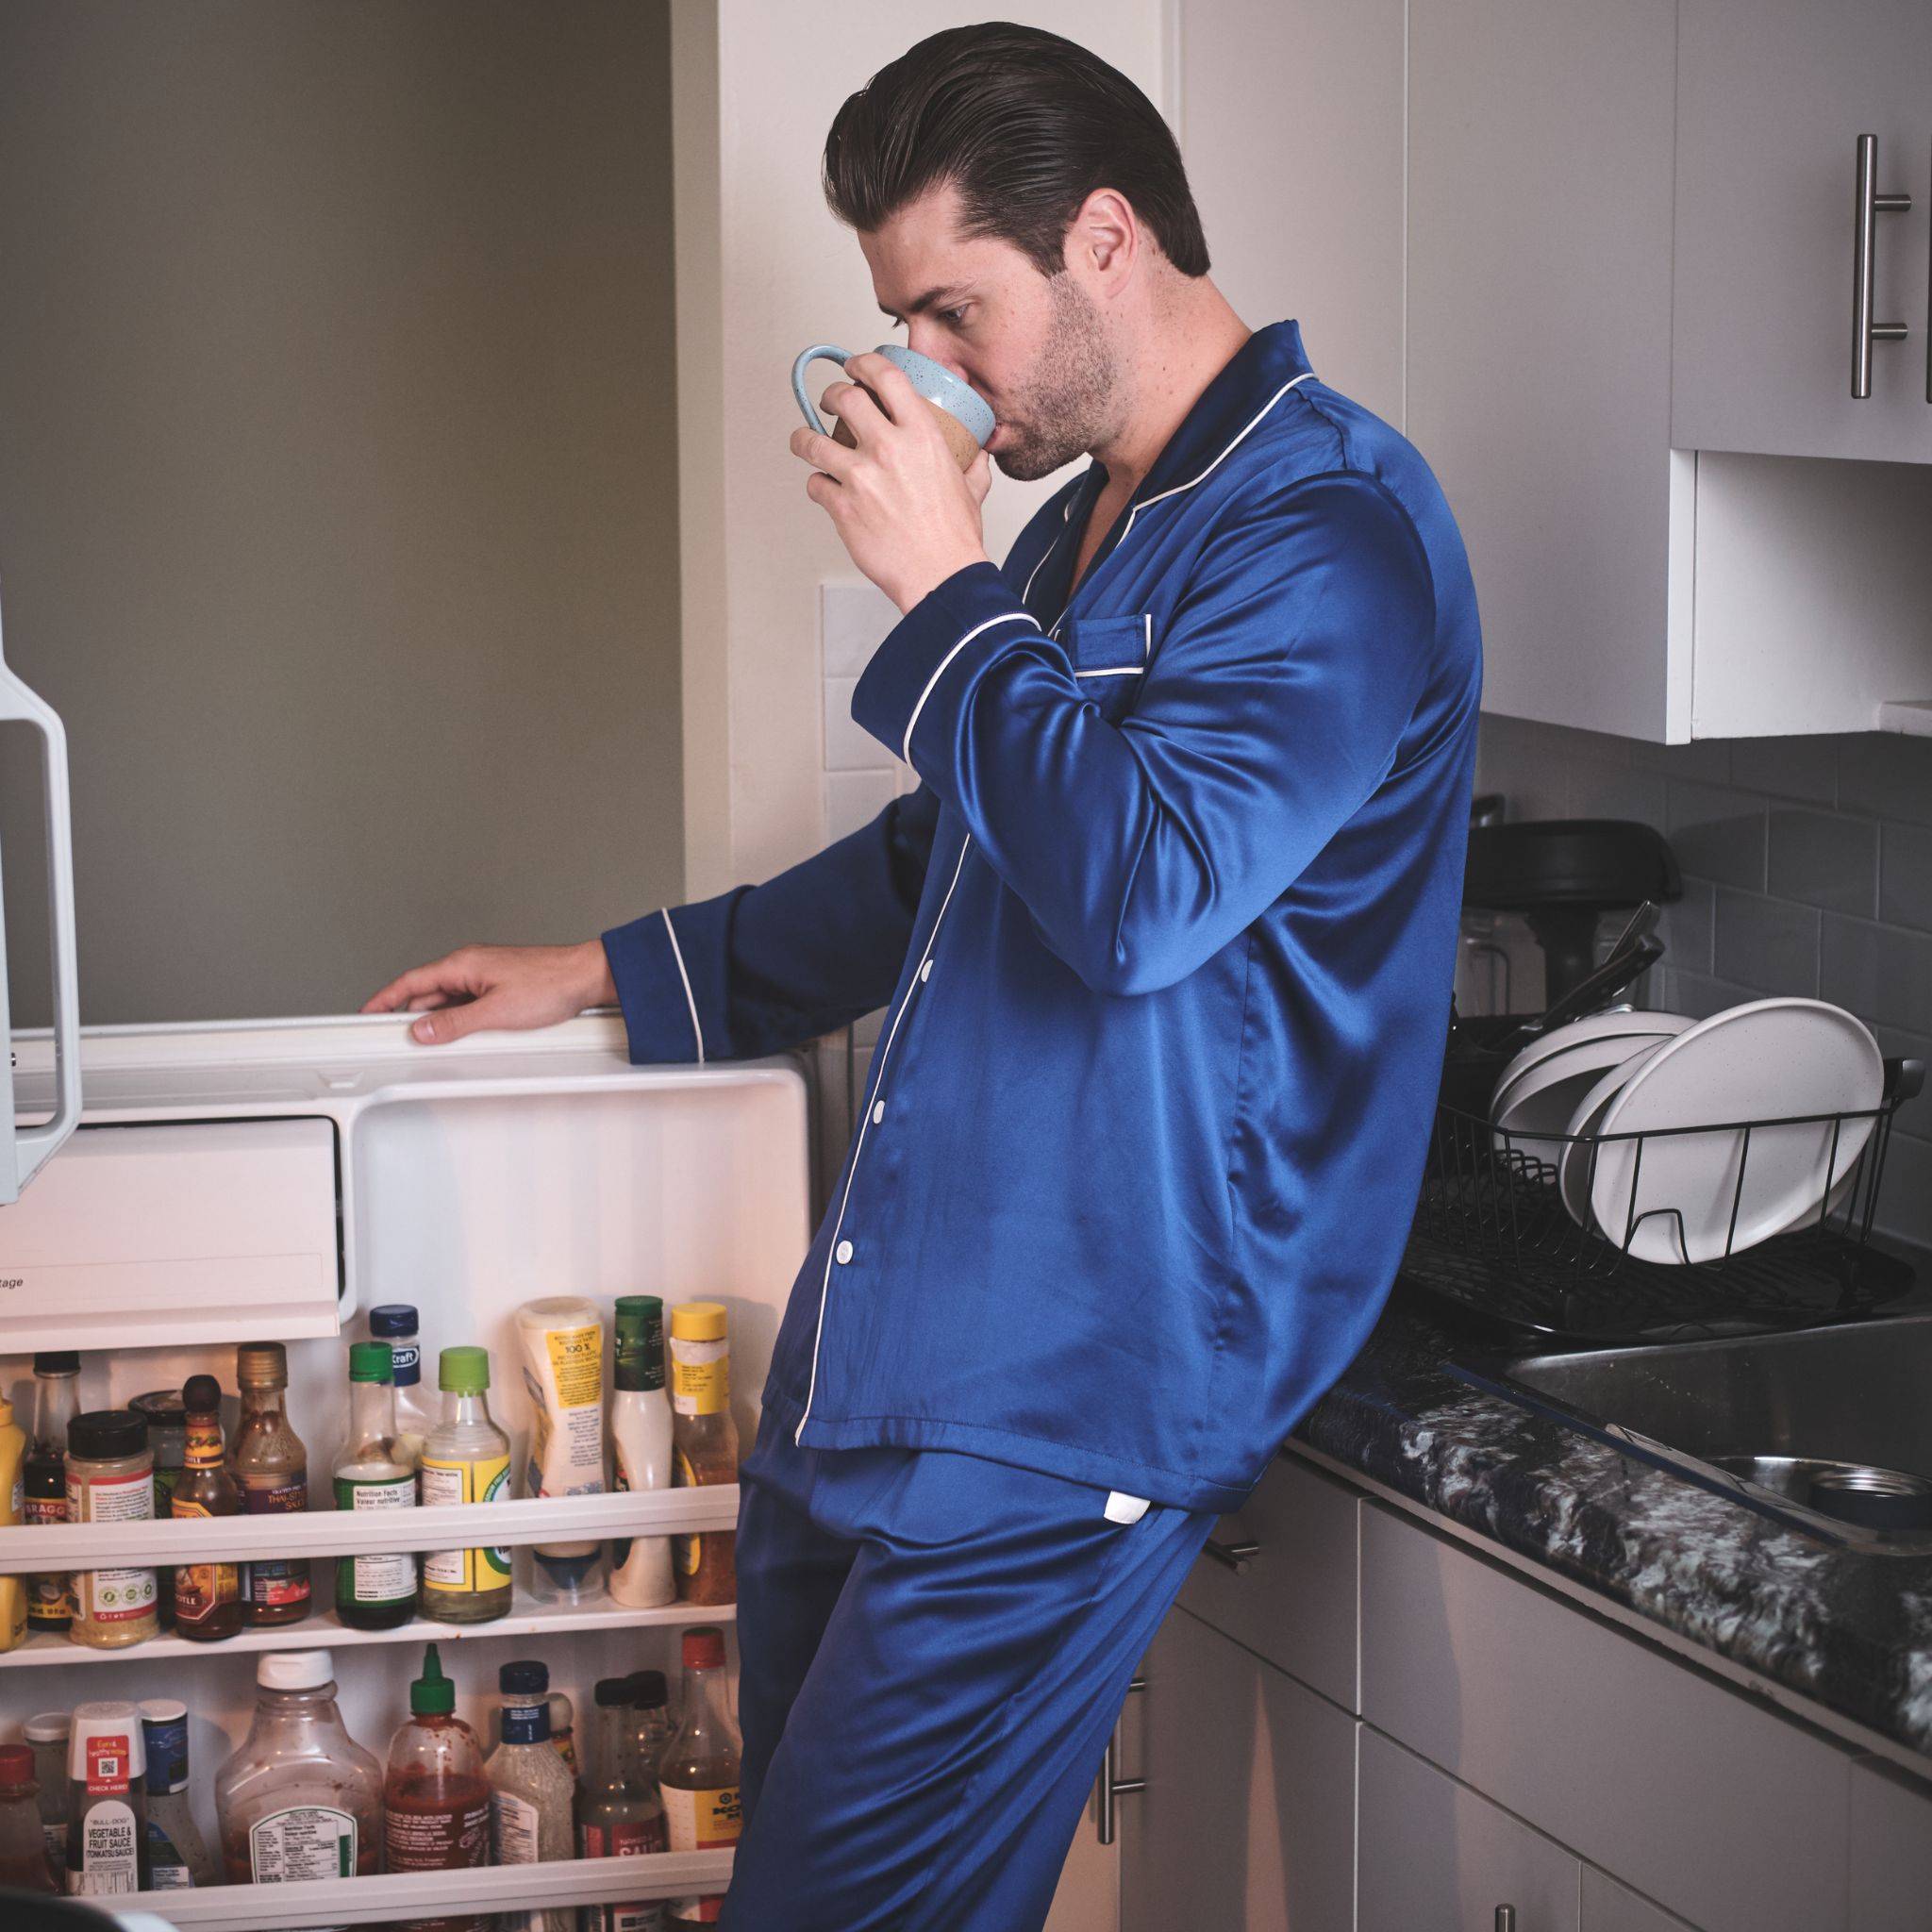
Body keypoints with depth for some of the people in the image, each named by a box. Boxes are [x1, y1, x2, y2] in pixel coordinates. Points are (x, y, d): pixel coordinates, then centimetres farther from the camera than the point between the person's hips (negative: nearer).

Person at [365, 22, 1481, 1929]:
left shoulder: (1326, 530, -14)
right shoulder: (1084, 528, 16)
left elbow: (1138, 894, -28)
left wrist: (944, 594, -18)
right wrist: (609, 971, 27)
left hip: (1057, 1415, -9)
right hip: (867, 1362, 9)